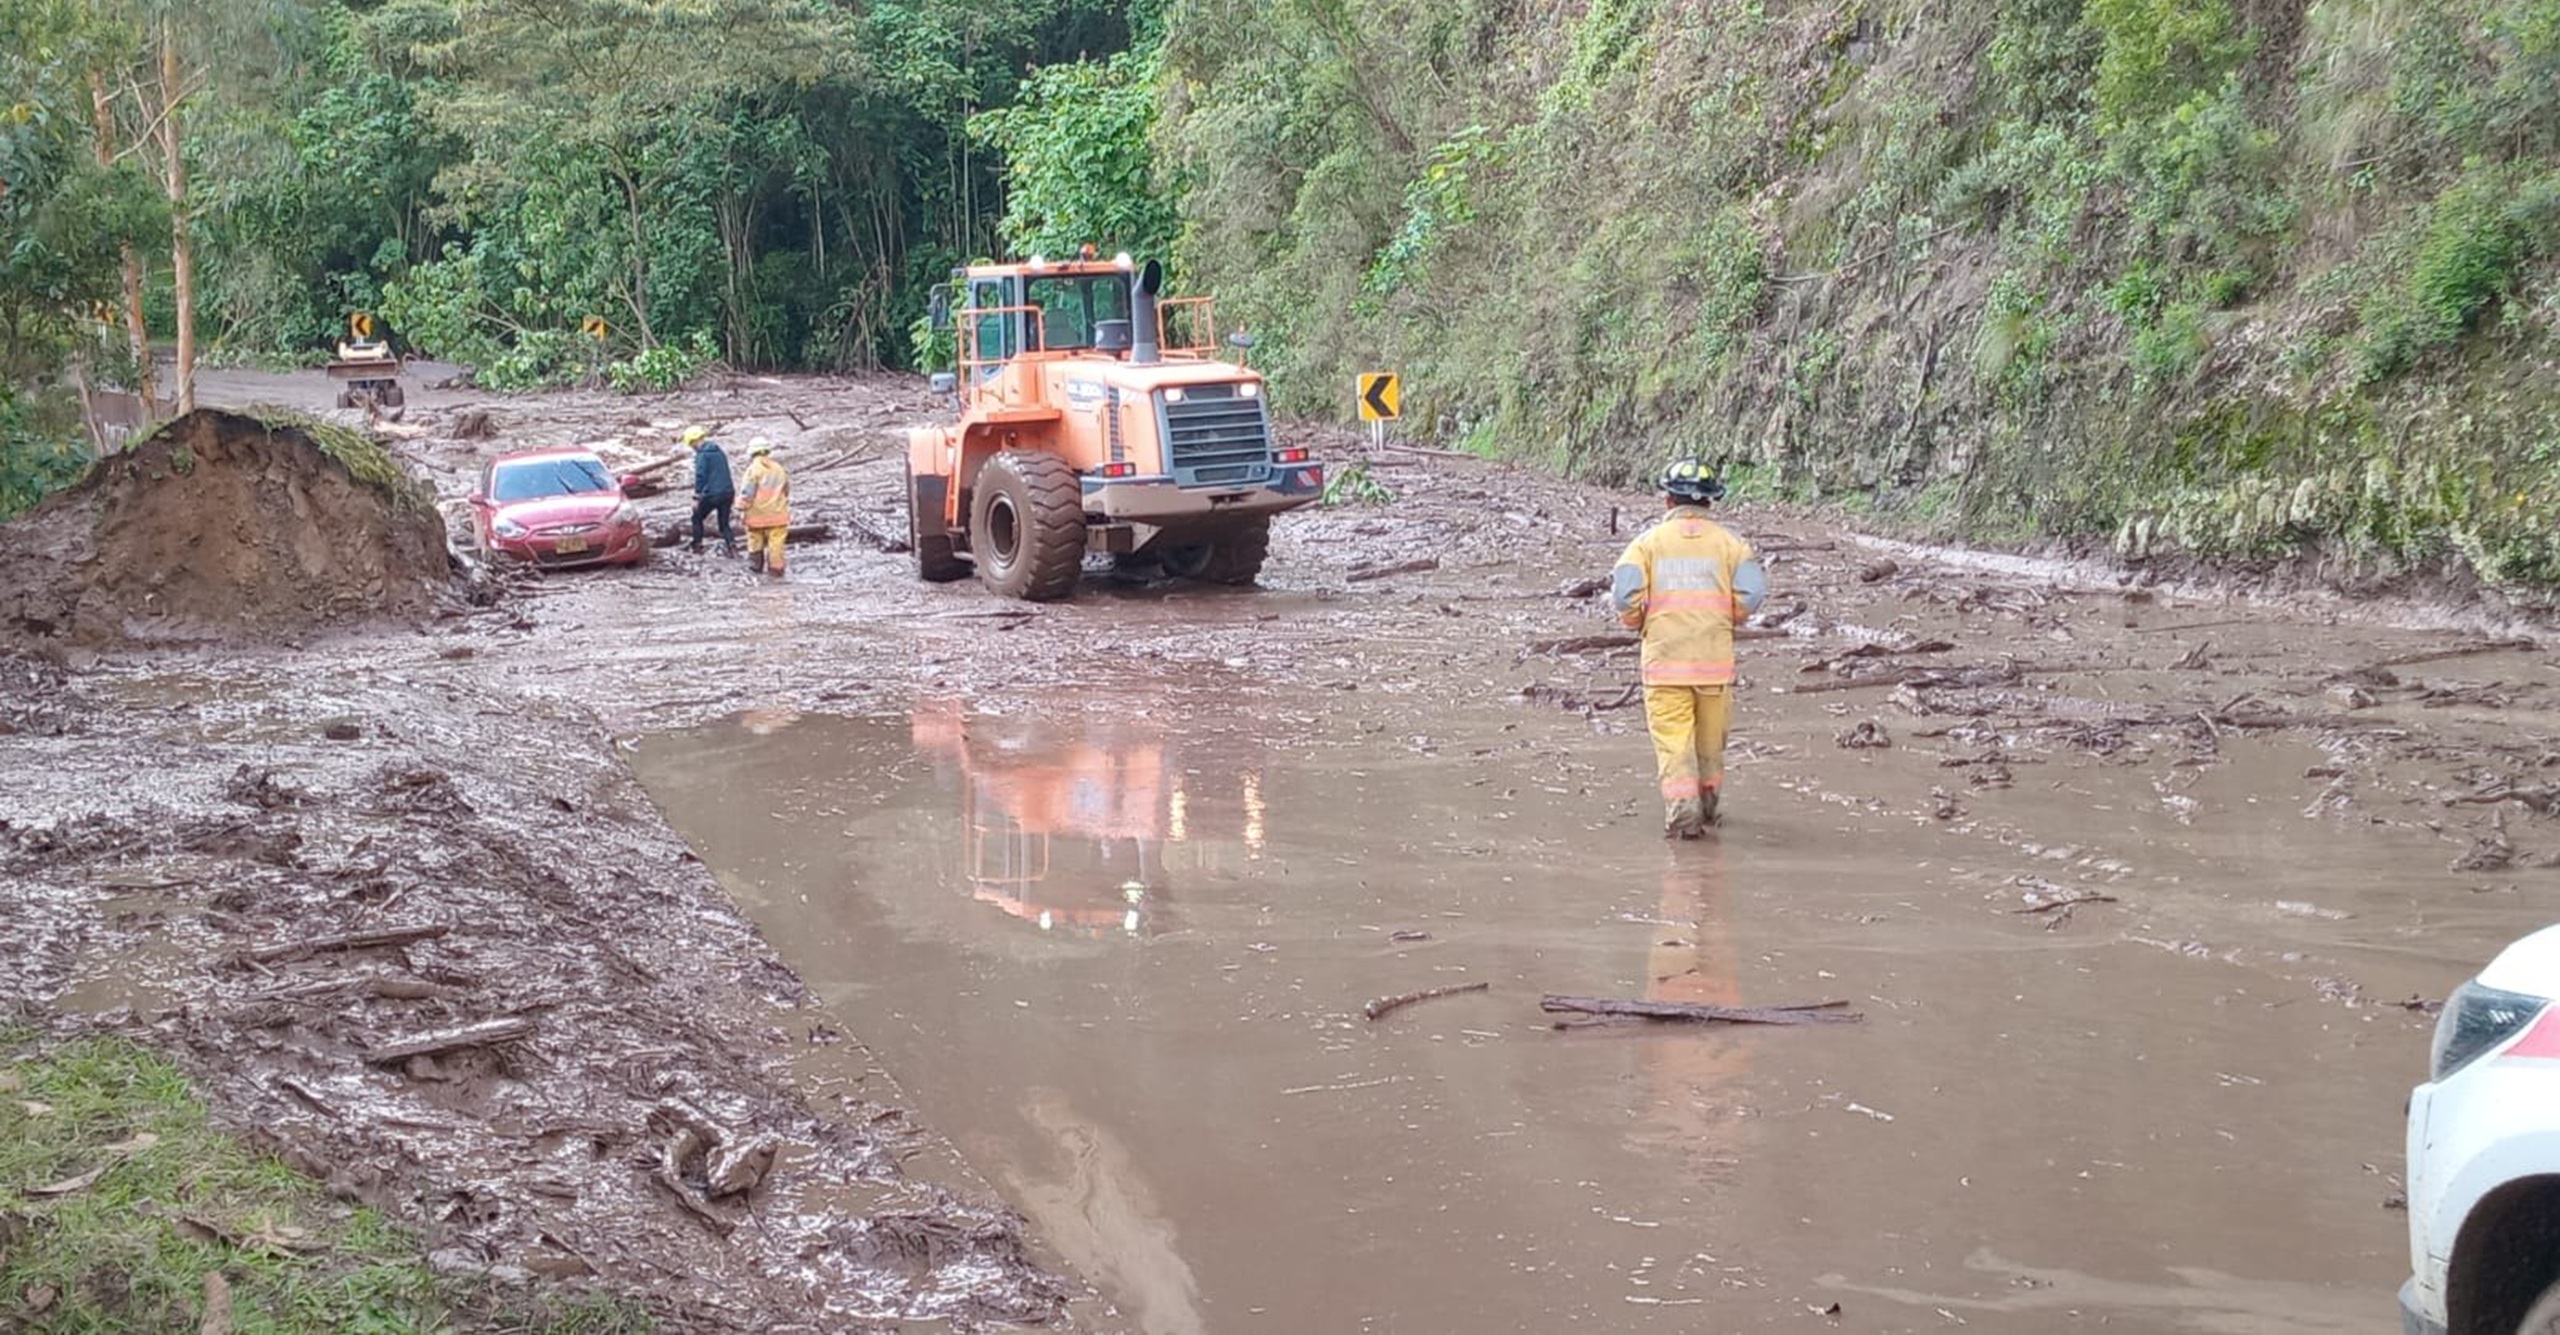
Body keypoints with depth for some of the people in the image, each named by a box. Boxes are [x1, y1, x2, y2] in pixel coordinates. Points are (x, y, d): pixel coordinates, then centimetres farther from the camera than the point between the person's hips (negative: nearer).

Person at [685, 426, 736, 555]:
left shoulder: (702, 454, -9)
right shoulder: (720, 451, 14)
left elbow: (700, 476, -16)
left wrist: (696, 497, -11)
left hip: (711, 495, -6)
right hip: (728, 492, 6)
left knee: (697, 518, 14)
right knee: (724, 523, 14)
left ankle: (697, 548, 14)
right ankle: (732, 546, -4)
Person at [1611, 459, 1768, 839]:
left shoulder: (1649, 541, 1)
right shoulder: (1727, 541, 4)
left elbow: (1625, 591, -9)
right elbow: (1752, 589, -6)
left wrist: (1637, 623, 11)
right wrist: (1729, 620, 13)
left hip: (1664, 660, -2)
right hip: (1715, 658, 2)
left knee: (1672, 740, -1)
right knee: (1710, 739, 18)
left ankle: (1682, 807, -16)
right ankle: (1706, 805, 33)